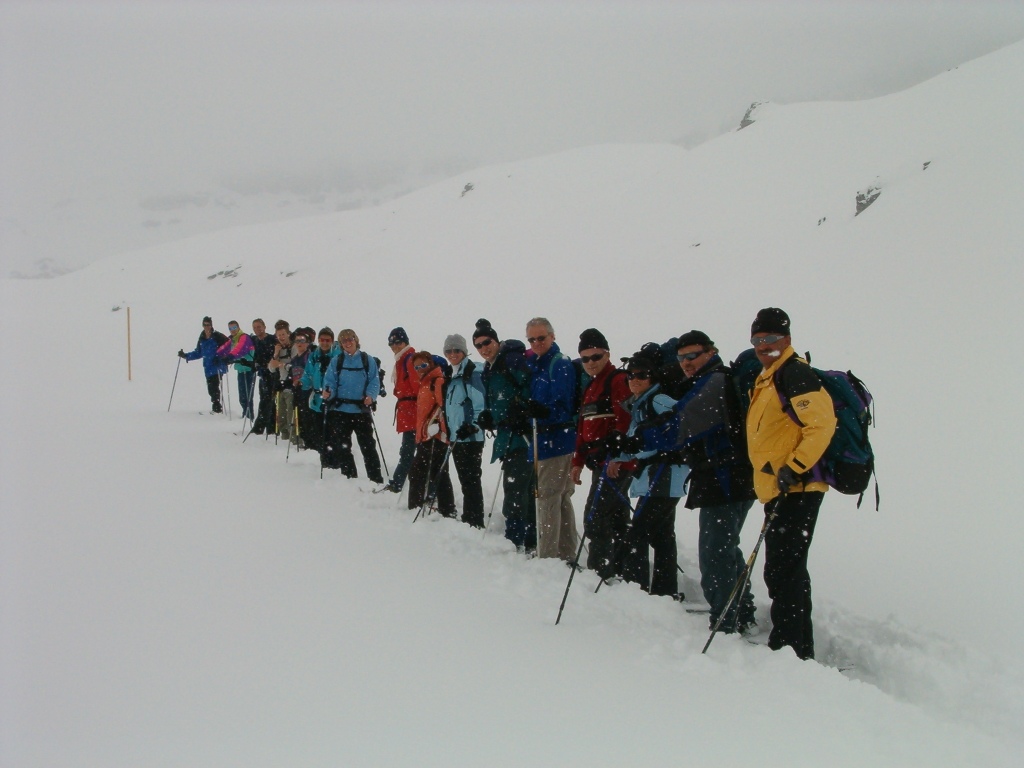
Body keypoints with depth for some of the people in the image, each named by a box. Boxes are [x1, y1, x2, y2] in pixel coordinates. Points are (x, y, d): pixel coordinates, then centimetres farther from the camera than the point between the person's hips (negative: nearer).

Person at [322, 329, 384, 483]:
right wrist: (328, 392, -20)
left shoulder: (368, 361, 2)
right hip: (340, 410, 2)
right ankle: (350, 477, 18)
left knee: (368, 446, 0)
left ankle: (376, 478, 6)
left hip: (362, 410, -2)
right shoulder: (336, 362, 7)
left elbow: (374, 382, -1)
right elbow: (330, 382, 2)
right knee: (342, 446, 6)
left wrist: (371, 395, -20)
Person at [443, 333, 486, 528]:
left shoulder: (472, 374, -11)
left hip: (471, 438, -9)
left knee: (471, 480, -6)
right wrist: (448, 430, 22)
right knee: (465, 480, 14)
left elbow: (481, 405, -17)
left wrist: (471, 426, -24)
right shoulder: (452, 375, 15)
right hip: (456, 437, 9)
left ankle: (475, 521, -1)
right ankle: (468, 517, 21)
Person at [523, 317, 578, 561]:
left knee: (547, 497, -8)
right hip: (544, 439, 10)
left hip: (556, 440, -10)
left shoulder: (560, 364, -12)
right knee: (561, 499, 15)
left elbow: (563, 406, -21)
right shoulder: (536, 364, 15)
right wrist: (526, 410, 5)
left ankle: (547, 557, -4)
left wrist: (543, 411, -38)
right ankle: (567, 555, 25)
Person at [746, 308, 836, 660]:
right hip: (779, 493, 11)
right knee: (789, 571, 15)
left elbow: (822, 424, -22)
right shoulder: (766, 380, 19)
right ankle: (800, 648, 25)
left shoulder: (794, 373, -12)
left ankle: (787, 648, -4)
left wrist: (794, 469, -22)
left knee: (781, 572, -9)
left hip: (796, 490, -11)